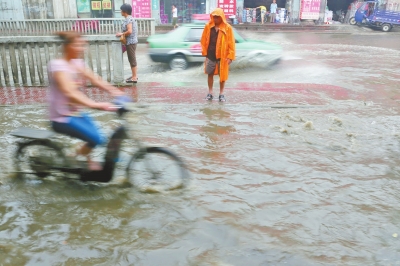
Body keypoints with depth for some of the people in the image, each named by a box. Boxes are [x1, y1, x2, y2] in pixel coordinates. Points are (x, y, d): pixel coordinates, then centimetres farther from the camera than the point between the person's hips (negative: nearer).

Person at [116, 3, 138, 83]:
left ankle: (134, 78, 1)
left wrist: (121, 34, -13)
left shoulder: (128, 19, -17)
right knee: (132, 59, 16)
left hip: (130, 42, -10)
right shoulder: (130, 18, 14)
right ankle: (134, 75, 25)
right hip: (132, 41, 10)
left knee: (132, 60, -4)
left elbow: (129, 31, -26)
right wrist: (123, 34, 9)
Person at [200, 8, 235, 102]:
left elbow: (231, 42, -8)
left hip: (222, 56, -2)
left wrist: (230, 56, -12)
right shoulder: (208, 26, -1)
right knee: (210, 74, 10)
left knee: (222, 75, 7)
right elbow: (203, 40, 7)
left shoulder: (228, 28, -8)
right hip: (210, 55, 2)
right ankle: (210, 93, 22)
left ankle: (221, 94, 19)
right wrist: (204, 51, 4)